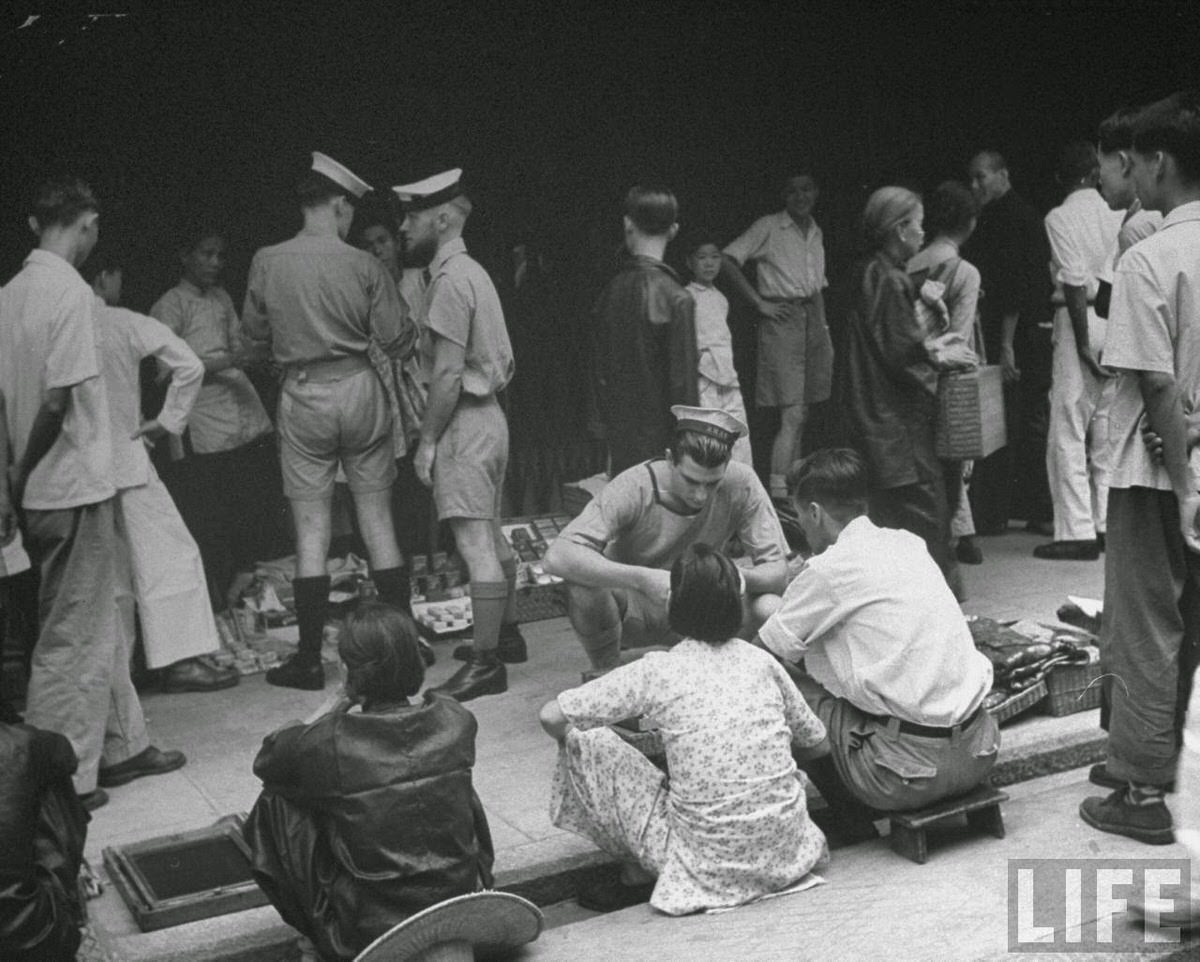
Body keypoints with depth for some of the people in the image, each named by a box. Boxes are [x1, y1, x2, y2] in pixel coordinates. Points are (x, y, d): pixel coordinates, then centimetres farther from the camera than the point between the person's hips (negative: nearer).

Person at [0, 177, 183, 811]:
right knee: (72, 638, 2)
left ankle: (121, 747, 29)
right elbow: (58, 400, -21)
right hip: (76, 489, -8)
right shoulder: (71, 293, -16)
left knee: (104, 623, 18)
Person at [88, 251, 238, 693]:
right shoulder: (127, 325, -9)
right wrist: (169, 421, -4)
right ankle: (181, 658, -2)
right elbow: (188, 366, -14)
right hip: (123, 458, -5)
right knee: (169, 556, 1)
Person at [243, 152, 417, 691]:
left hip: (302, 396, 0)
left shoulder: (266, 262, -2)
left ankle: (309, 659, 7)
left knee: (311, 532, 4)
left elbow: (255, 331, 11)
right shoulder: (362, 265, -5)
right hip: (359, 389, 0)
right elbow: (398, 342, -4)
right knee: (378, 523, 9)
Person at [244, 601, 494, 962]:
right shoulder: (455, 721, -9)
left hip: (369, 931, -4)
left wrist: (326, 711, 4)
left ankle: (319, 932, 21)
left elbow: (264, 760, 3)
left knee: (276, 801, 10)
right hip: (464, 910, 4)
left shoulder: (328, 743, -19)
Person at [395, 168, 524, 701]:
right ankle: (506, 633, 30)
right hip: (489, 413, 11)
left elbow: (449, 373, -20)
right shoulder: (472, 271, 17)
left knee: (476, 545, -9)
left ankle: (486, 664, -6)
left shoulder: (451, 280, -15)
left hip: (464, 422, -11)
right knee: (492, 536, 18)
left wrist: (427, 440, -15)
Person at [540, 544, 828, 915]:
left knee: (591, 744, 5)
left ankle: (640, 875, 13)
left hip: (710, 861, -4)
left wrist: (573, 745, 17)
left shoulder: (657, 672, -9)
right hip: (785, 853, 5)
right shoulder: (761, 662, 2)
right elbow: (814, 738, 17)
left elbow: (551, 717, -8)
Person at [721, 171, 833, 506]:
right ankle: (779, 494, -13)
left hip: (813, 321, 7)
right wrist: (760, 302, -12)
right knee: (792, 415, -14)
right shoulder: (768, 227, -3)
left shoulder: (816, 233, 17)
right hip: (782, 319, -7)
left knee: (801, 415, 10)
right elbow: (728, 261, -10)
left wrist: (825, 332, 14)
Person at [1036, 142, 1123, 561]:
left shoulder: (1059, 218, -7)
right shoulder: (1118, 215, 7)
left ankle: (1077, 531, -2)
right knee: (1107, 429, 13)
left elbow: (1075, 284, -14)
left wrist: (1084, 346, -13)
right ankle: (1108, 523, 19)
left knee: (1069, 432, -1)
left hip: (1081, 321, -6)